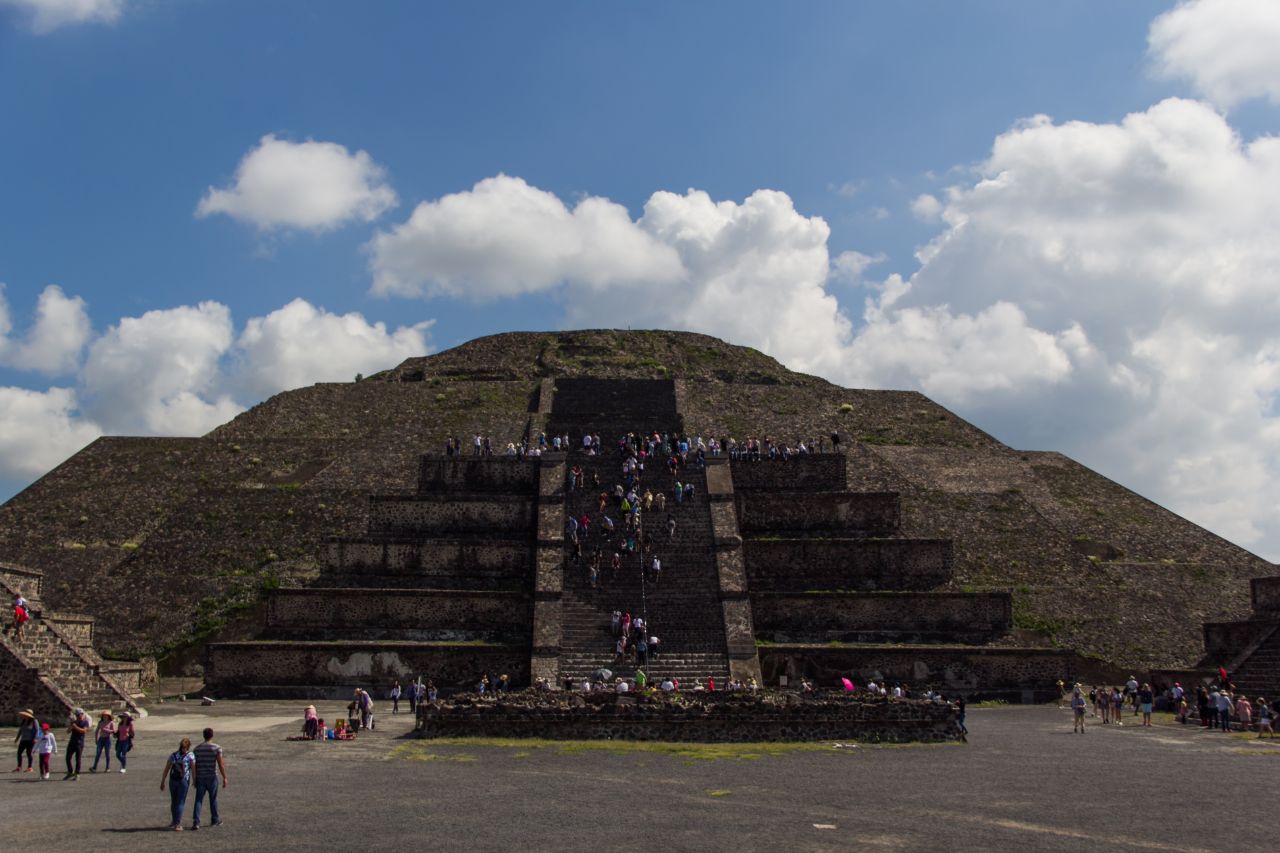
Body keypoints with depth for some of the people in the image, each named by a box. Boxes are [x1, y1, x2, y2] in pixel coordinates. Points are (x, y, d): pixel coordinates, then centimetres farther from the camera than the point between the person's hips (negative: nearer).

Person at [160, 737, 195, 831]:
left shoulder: (173, 755, 5)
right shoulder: (190, 756, -3)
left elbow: (166, 770, 3)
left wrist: (162, 782, 8)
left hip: (172, 781, 3)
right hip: (184, 781, -3)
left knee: (174, 801, 18)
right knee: (180, 803, 2)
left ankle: (174, 822, 33)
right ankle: (177, 824, -3)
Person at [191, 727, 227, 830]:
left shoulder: (197, 749, 3)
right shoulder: (217, 748, -8)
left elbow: (194, 765, 6)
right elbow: (221, 764, -11)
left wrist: (195, 779, 15)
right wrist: (224, 778, -5)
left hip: (200, 778, 2)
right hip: (212, 777, -2)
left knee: (198, 800, 2)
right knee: (213, 799, 12)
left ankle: (196, 822, -9)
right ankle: (214, 820, 24)